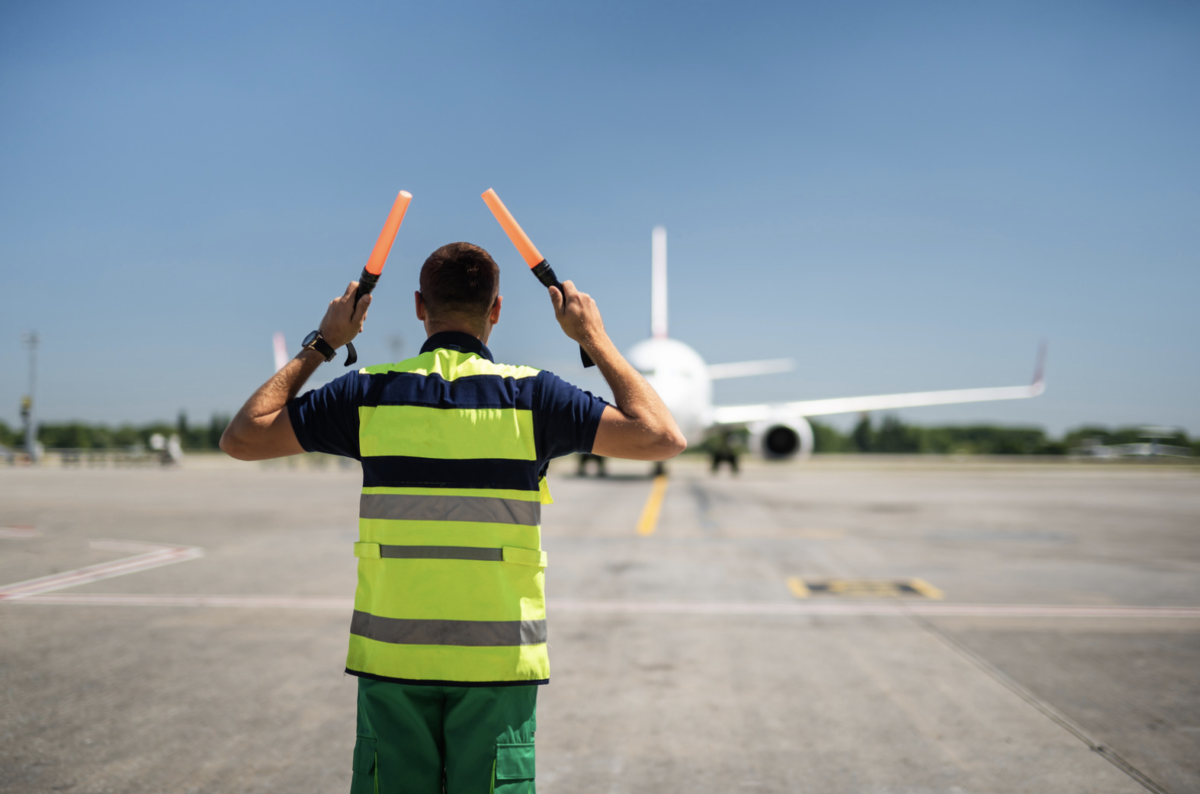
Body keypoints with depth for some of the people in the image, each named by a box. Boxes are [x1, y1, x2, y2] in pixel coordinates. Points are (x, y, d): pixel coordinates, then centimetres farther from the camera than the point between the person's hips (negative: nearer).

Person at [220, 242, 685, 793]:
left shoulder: (371, 392, -2)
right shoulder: (528, 395, -6)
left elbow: (240, 438, 5)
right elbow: (663, 437, -6)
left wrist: (320, 345, 11)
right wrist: (595, 339, 4)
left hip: (392, 656, 1)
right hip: (498, 661, -1)